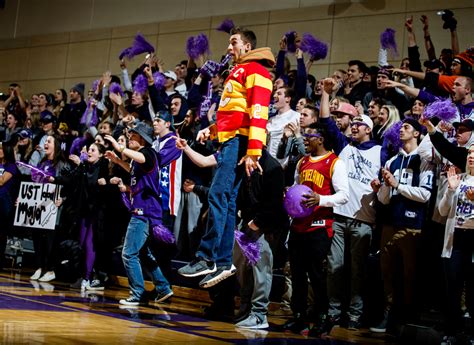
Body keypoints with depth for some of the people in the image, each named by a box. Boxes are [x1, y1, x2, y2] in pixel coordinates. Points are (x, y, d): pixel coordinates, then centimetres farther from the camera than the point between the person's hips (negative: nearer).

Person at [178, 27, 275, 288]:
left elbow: (258, 113, -15)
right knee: (227, 202, 5)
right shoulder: (237, 72, 26)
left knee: (219, 195, -15)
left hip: (240, 140, -10)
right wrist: (212, 130, 19)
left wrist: (253, 151, -23)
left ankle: (207, 258, -15)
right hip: (230, 140, 10)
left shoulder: (255, 71, -4)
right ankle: (223, 263, 5)